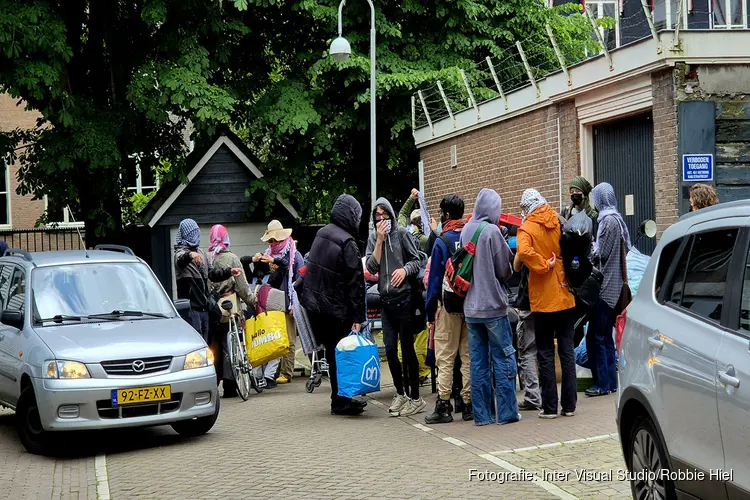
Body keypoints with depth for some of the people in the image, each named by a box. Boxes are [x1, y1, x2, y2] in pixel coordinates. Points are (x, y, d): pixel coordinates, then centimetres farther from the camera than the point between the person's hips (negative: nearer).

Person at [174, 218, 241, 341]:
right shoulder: (181, 251, -6)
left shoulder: (200, 253, 20)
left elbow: (211, 273, 25)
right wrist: (190, 255, -52)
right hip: (191, 307, -8)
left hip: (204, 306, 8)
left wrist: (229, 272, 10)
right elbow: (180, 260, -30)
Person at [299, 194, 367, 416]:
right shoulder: (347, 243, -17)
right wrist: (359, 317, -17)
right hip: (336, 309, -8)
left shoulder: (321, 234, 8)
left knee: (332, 353, 14)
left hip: (314, 304, 8)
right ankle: (340, 402, 6)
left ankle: (340, 399, 20)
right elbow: (355, 282, -18)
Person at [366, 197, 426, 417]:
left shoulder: (402, 234, -1)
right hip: (386, 299, 4)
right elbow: (371, 267, -1)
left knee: (407, 348, -2)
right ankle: (400, 394, 20)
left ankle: (415, 398, 6)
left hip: (405, 297, -4)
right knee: (390, 349, 4)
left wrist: (404, 269, -22)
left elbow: (416, 260, -1)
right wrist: (380, 240, -7)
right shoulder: (373, 239, 10)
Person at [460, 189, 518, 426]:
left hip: (471, 307, 6)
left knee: (478, 361, 7)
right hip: (493, 305, -6)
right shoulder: (492, 231, -12)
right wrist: (503, 276, 13)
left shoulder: (466, 230, 6)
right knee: (503, 358, 2)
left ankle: (482, 413, 9)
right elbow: (505, 270, -6)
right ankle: (506, 412, 3)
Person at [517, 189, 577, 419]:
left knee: (545, 353, 4)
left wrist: (545, 265, -17)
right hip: (565, 296, 4)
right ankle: (569, 404, 13)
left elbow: (524, 251, -29)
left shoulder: (527, 229, -10)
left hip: (543, 299, -4)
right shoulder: (559, 222, 3)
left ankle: (549, 407, 6)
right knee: (567, 351, 10)